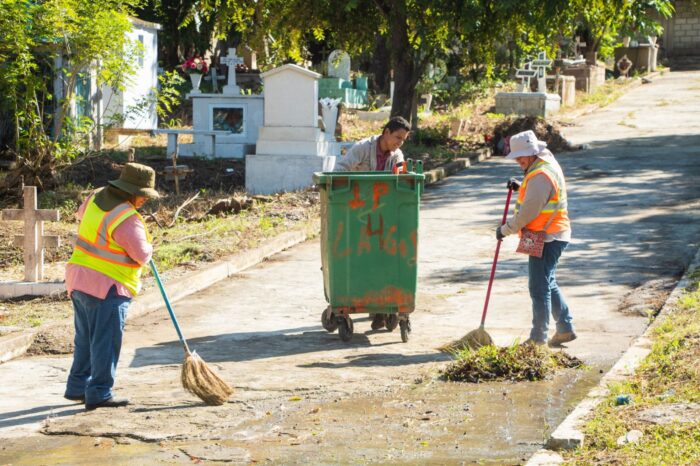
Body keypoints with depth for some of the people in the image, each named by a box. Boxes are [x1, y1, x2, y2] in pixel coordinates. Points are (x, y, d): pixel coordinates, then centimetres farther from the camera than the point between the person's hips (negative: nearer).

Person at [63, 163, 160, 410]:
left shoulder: (97, 198, 4)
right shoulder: (127, 220, -21)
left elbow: (81, 214, 27)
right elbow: (142, 255, -15)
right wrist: (149, 248, 7)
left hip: (79, 280, 9)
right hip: (107, 287, -9)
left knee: (85, 339, 18)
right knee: (106, 342, -3)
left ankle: (77, 387, 25)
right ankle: (99, 394, -1)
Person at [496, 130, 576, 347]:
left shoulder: (540, 176, -21)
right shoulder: (547, 164, 12)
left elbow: (528, 212, -22)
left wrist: (505, 229, -10)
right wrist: (521, 187, 11)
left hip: (546, 239, -11)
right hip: (553, 237, 11)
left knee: (539, 288, -5)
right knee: (549, 285, 18)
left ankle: (538, 338, -1)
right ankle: (565, 328, 24)